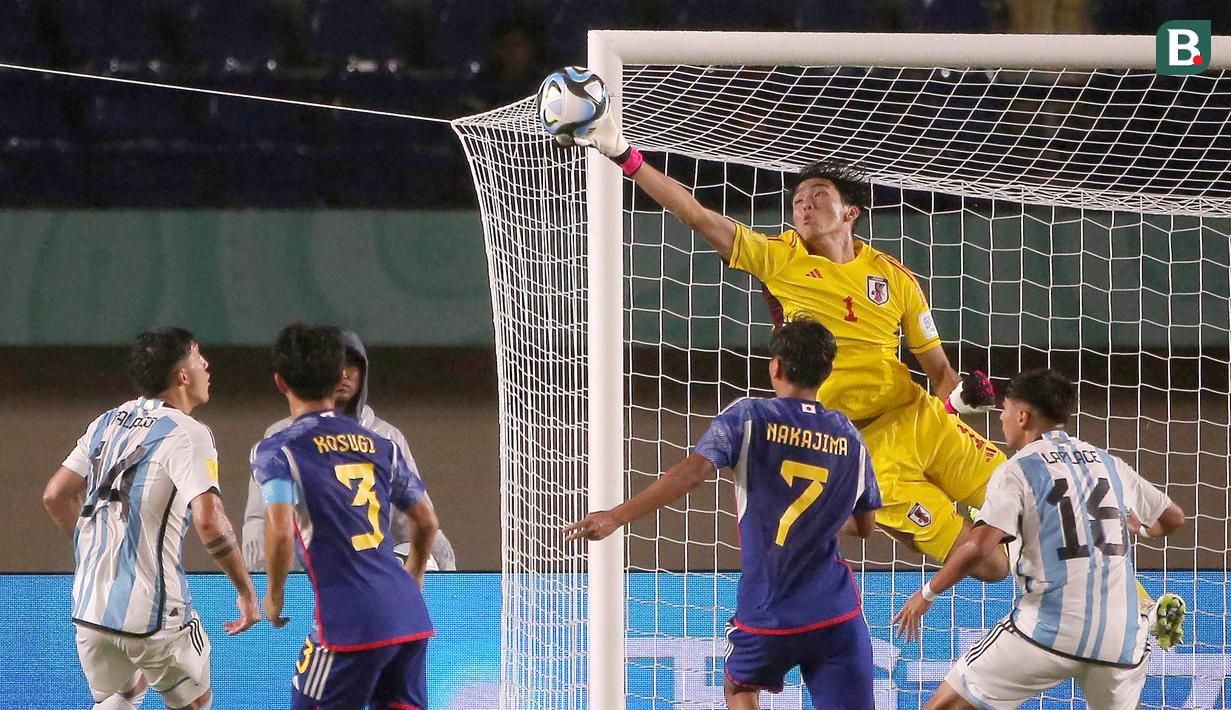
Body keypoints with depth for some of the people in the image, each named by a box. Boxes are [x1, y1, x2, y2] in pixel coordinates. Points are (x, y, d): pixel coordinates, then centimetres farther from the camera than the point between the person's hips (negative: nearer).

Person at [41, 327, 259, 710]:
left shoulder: (106, 423, 10)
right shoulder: (187, 434, -11)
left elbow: (56, 496, 14)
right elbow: (208, 520, -22)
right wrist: (246, 589, -13)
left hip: (90, 605, 6)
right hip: (155, 613, -6)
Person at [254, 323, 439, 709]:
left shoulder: (278, 450, -3)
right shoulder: (380, 445, 15)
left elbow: (280, 533, -16)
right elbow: (427, 522, 21)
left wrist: (274, 596, 1)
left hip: (350, 622, -5)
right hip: (411, 617, 5)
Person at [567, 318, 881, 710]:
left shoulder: (749, 417, -4)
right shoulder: (849, 437, 8)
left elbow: (693, 471, -19)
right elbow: (865, 526, 19)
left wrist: (616, 516, -20)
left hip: (766, 615, -1)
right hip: (837, 616, 2)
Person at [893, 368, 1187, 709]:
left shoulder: (1017, 470, -1)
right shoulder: (1110, 464, 14)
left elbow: (979, 547, -13)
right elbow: (1173, 518, 27)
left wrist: (927, 593, 0)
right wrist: (1137, 526, 49)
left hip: (1049, 631, -4)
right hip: (1119, 636, 4)